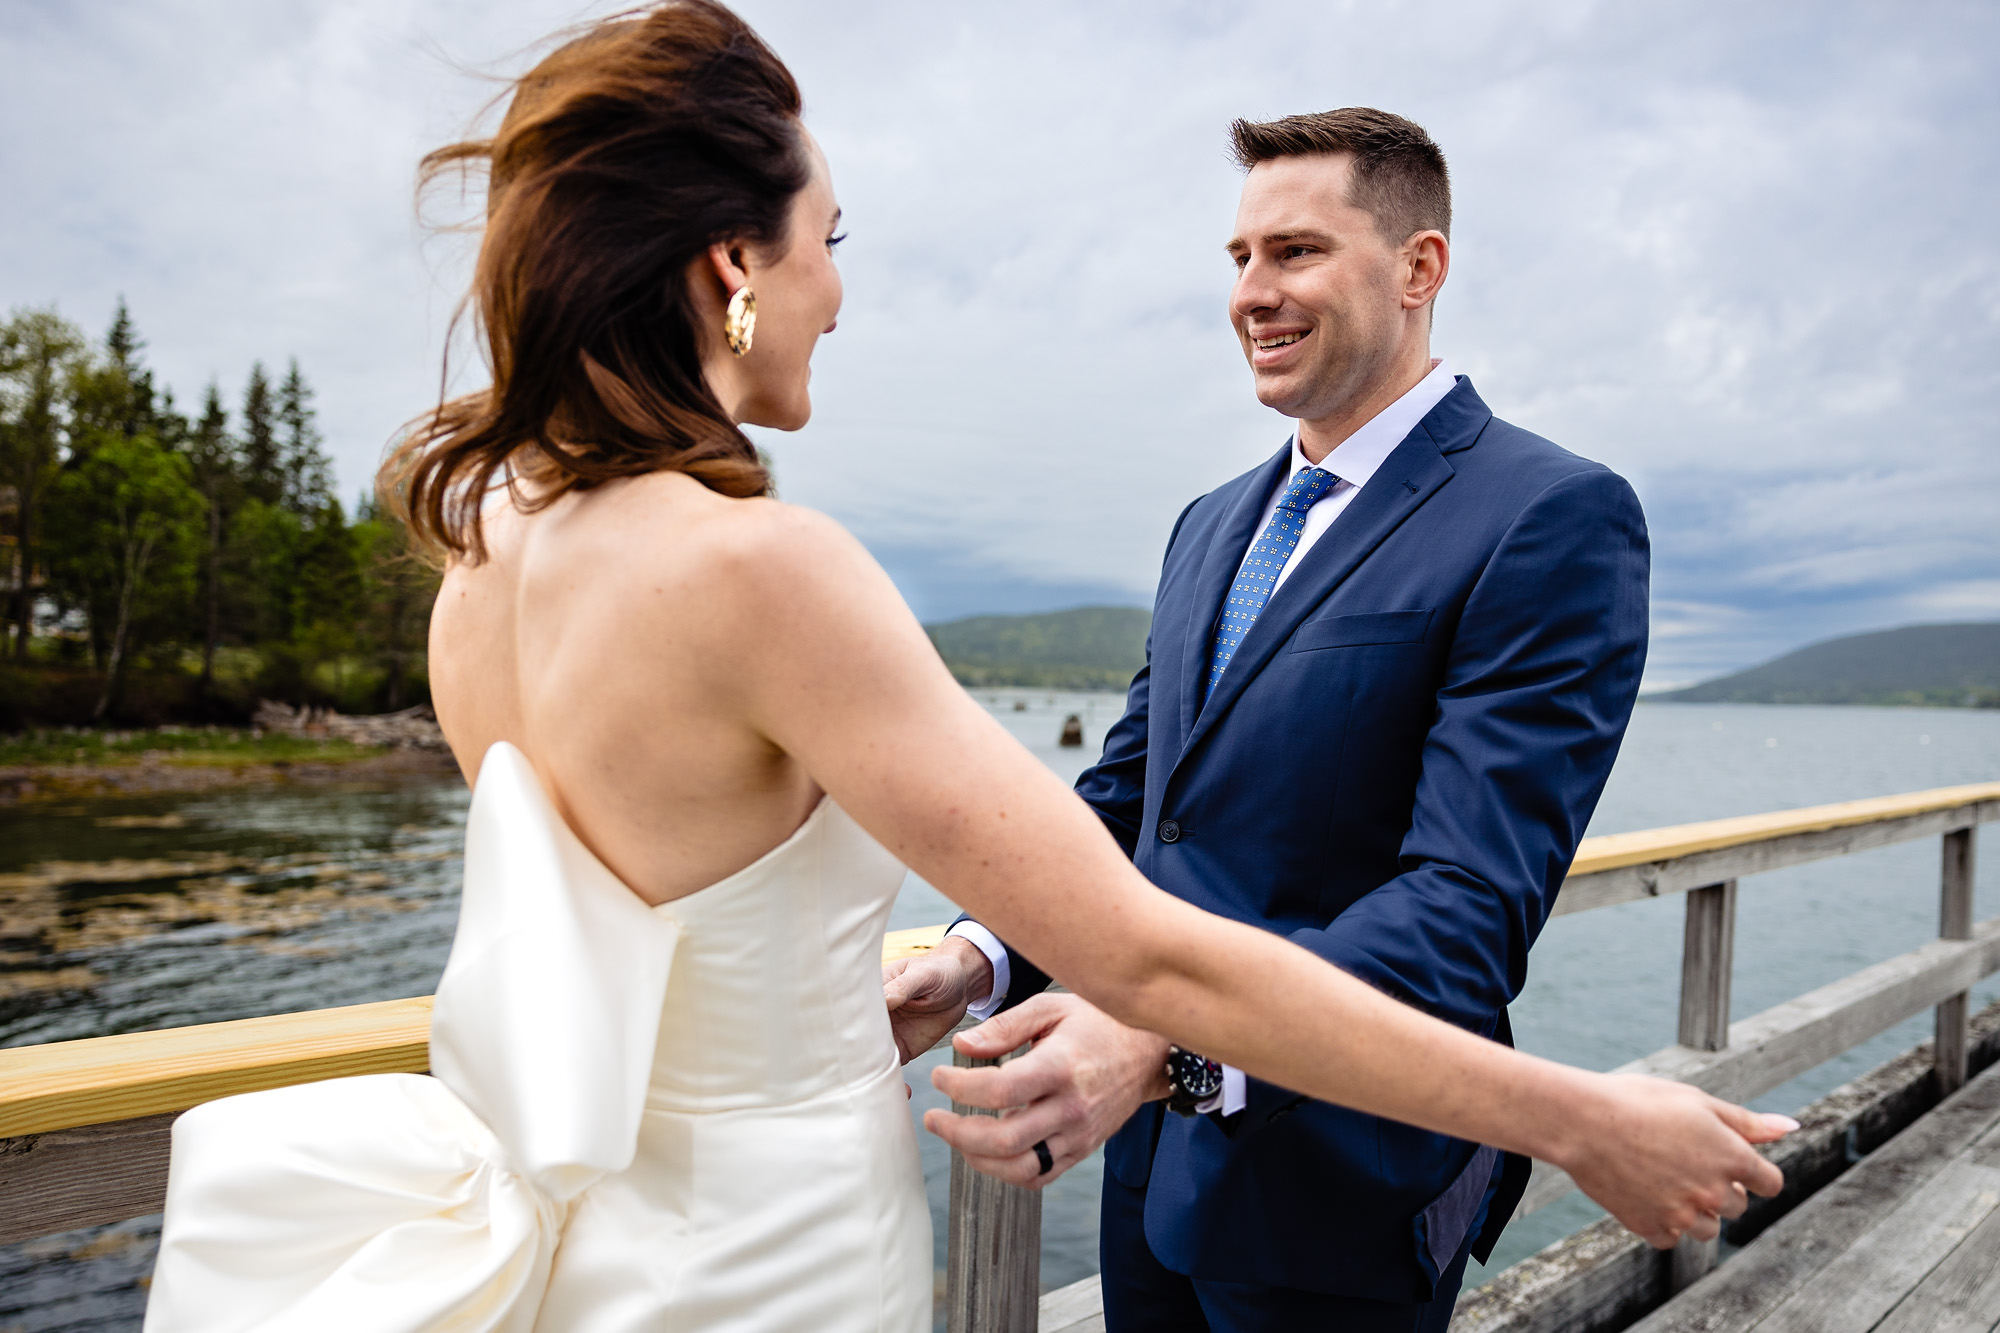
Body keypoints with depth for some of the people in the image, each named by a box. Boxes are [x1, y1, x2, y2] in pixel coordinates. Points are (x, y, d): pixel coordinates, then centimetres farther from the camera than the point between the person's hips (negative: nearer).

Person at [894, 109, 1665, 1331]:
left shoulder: (1554, 519, -15)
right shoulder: (1214, 525, 8)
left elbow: (1471, 903, -24)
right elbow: (1126, 799, 7)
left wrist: (1176, 1041, -37)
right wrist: (982, 957, -9)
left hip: (1337, 1187, -6)